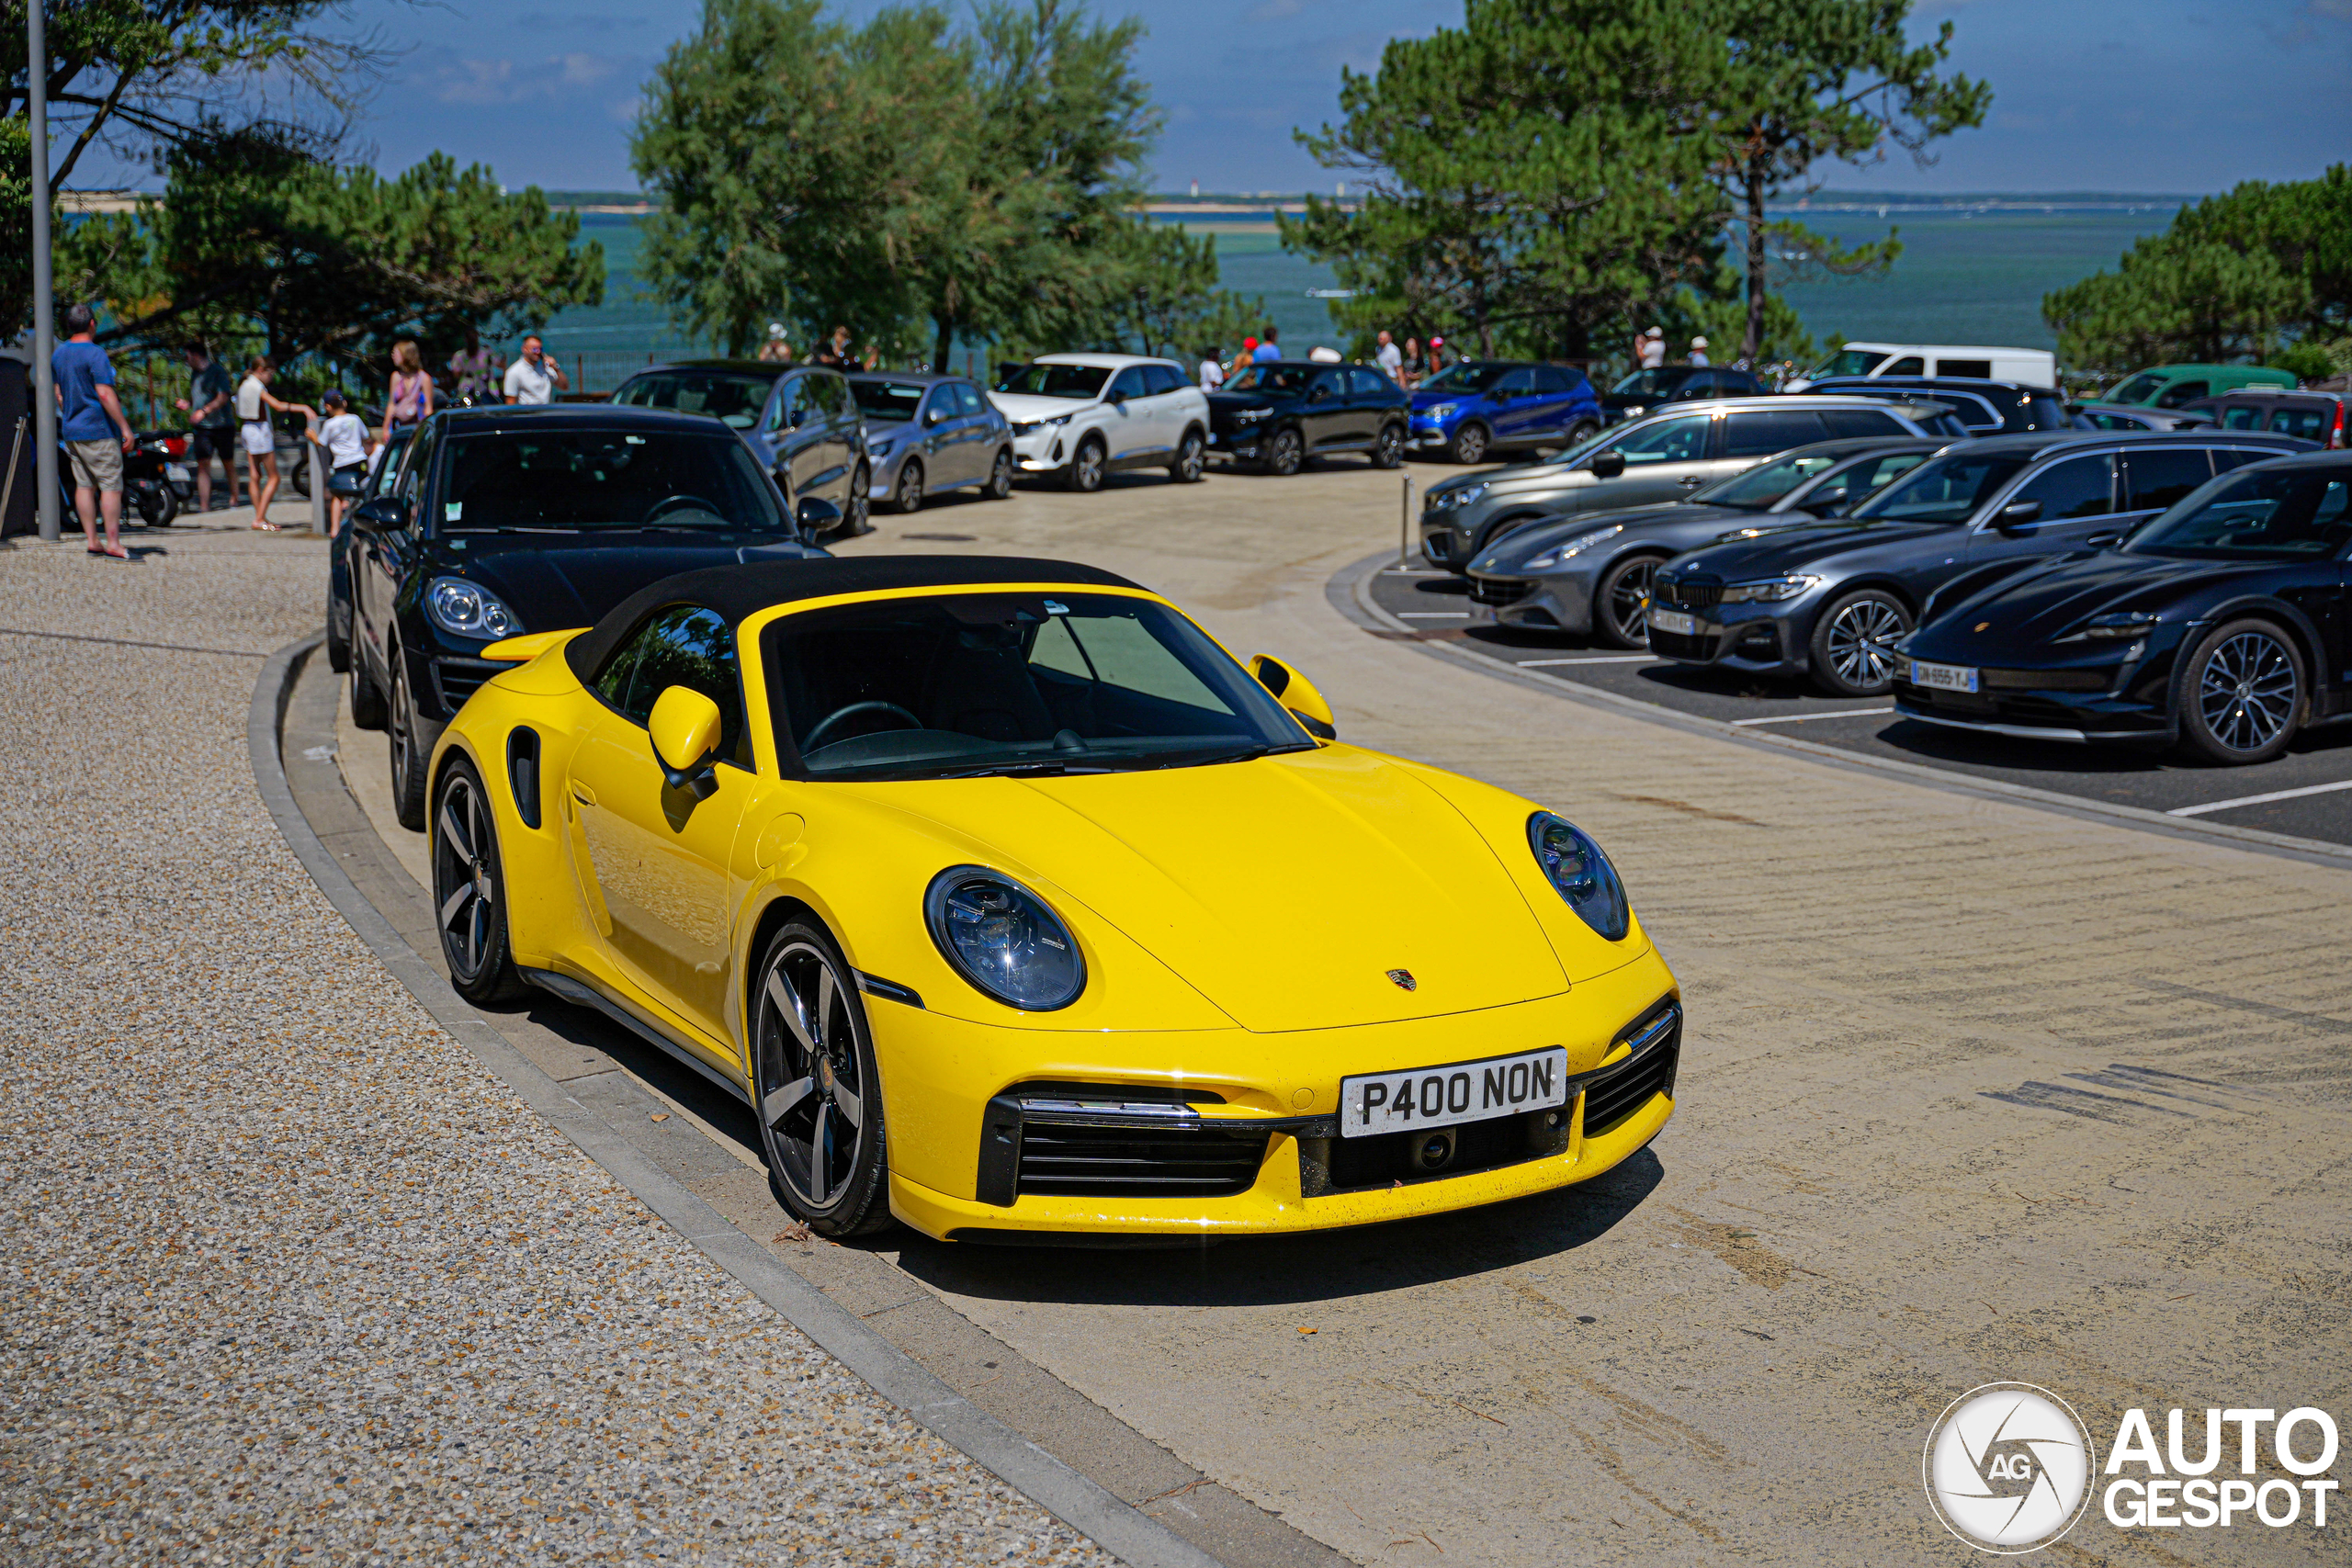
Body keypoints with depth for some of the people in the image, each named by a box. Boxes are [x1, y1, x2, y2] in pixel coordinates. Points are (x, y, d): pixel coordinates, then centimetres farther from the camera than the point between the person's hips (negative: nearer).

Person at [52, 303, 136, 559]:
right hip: (97, 430, -8)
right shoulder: (94, 354, -14)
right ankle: (113, 544, -10)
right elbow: (105, 394, -19)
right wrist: (125, 427, -17)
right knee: (111, 485, -6)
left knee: (84, 485, 10)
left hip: (70, 431, 8)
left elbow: (59, 395, 17)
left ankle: (92, 542, 10)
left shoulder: (58, 353, 11)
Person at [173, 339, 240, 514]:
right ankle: (204, 505, -11)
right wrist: (187, 403, 6)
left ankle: (234, 500, 19)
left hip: (222, 426, -5)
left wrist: (204, 411, -25)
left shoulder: (218, 371, -6)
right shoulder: (195, 374, 16)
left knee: (228, 464, 6)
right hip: (201, 428, 5)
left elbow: (223, 398, -16)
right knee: (202, 465, -6)